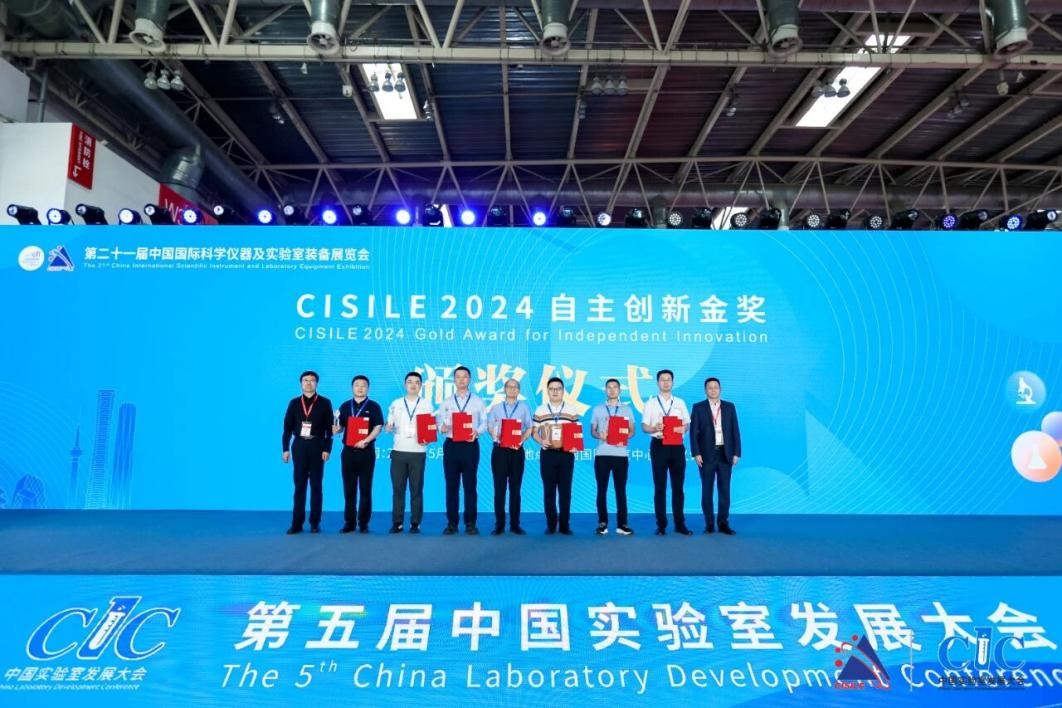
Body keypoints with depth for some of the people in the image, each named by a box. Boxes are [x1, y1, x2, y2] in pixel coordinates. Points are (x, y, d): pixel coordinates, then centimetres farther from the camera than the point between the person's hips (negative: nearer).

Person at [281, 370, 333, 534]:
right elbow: (287, 427, 7)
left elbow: (329, 428, 0)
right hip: (299, 446, 2)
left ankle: (315, 523, 9)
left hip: (317, 446, -1)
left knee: (316, 485, 3)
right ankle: (297, 523, 7)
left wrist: (327, 449, -8)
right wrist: (285, 449, 0)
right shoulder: (294, 403, 9)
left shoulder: (324, 403, 3)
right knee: (299, 485, 3)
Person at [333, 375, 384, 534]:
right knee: (349, 489, 5)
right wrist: (335, 429, -11)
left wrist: (366, 441, -18)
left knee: (365, 489, 1)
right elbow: (340, 427, 12)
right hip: (348, 451, 3)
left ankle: (363, 523, 8)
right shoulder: (345, 407, 12)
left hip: (366, 451, -2)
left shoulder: (373, 406, 3)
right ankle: (349, 522, 13)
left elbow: (378, 427, -5)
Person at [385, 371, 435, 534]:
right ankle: (397, 522, 12)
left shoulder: (426, 405, 6)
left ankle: (415, 523, 10)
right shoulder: (396, 403, 10)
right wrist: (389, 428, -12)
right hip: (398, 451, 1)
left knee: (416, 489, 2)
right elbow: (389, 425, 11)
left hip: (418, 452, -1)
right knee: (397, 488, 3)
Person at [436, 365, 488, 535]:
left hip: (470, 445, -1)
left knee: (470, 485, 1)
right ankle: (452, 522, 12)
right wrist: (442, 427, -16)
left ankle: (470, 523, 9)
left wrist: (477, 432, -17)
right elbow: (440, 422, 6)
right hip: (451, 445, 2)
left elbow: (484, 423, 3)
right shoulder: (446, 402, 13)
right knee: (451, 485, 4)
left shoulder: (478, 401, 8)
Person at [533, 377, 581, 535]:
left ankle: (565, 524, 11)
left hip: (566, 454, 0)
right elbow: (534, 432, 7)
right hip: (547, 454, 0)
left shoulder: (571, 411, 6)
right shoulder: (540, 410, 6)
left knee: (565, 490, 3)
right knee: (549, 490, 3)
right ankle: (551, 524, 11)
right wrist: (541, 441, -12)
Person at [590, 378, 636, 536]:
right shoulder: (598, 409, 10)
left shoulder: (627, 409, 10)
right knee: (602, 490, 2)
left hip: (620, 454, 0)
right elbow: (592, 430, 10)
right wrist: (599, 435, -12)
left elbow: (631, 430, 8)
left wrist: (624, 438, -12)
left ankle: (622, 524, 7)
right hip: (602, 454, 0)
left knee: (621, 490, 2)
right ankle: (602, 523, 9)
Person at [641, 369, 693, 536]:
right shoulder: (651, 403, 4)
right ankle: (661, 525, 10)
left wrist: (684, 428, -14)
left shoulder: (680, 402, 11)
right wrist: (654, 429, -20)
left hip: (677, 445, 2)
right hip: (659, 445, -2)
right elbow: (644, 426, 1)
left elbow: (687, 424, 9)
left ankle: (680, 524, 15)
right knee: (660, 487, 3)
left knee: (678, 486, 6)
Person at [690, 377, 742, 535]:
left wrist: (736, 453, -1)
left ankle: (723, 523, 12)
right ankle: (709, 524, 11)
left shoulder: (729, 407, 8)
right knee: (707, 490, 3)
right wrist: (696, 453, -10)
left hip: (725, 454, 2)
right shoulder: (698, 407, 2)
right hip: (707, 454, -2)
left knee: (724, 490, 4)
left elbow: (735, 431, 6)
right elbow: (693, 432, -2)